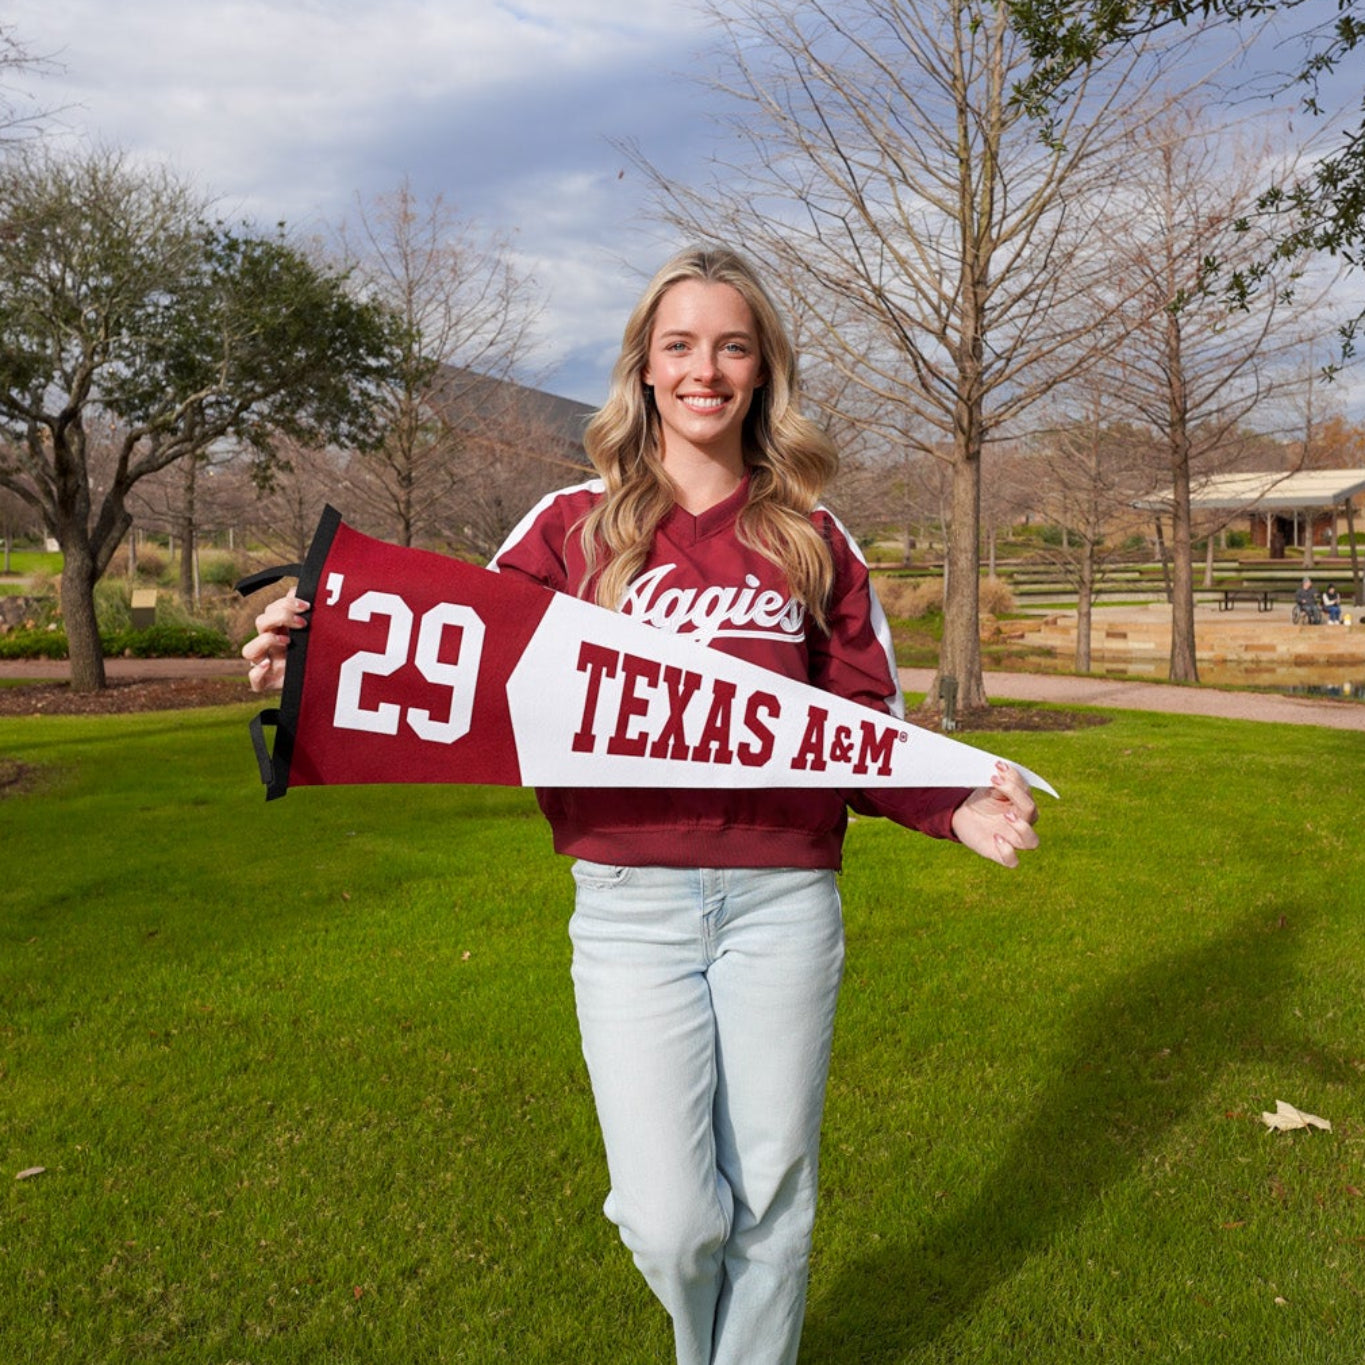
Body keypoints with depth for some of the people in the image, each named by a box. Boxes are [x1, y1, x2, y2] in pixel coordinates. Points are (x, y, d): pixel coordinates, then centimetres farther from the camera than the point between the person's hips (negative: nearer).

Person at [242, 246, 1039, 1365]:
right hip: (630, 904, -1)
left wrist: (958, 810, -11)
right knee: (668, 1219, 1)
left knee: (772, 1195, 12)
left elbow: (864, 732, 7)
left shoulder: (812, 543, 7)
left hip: (782, 900, 1)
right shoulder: (573, 527, 5)